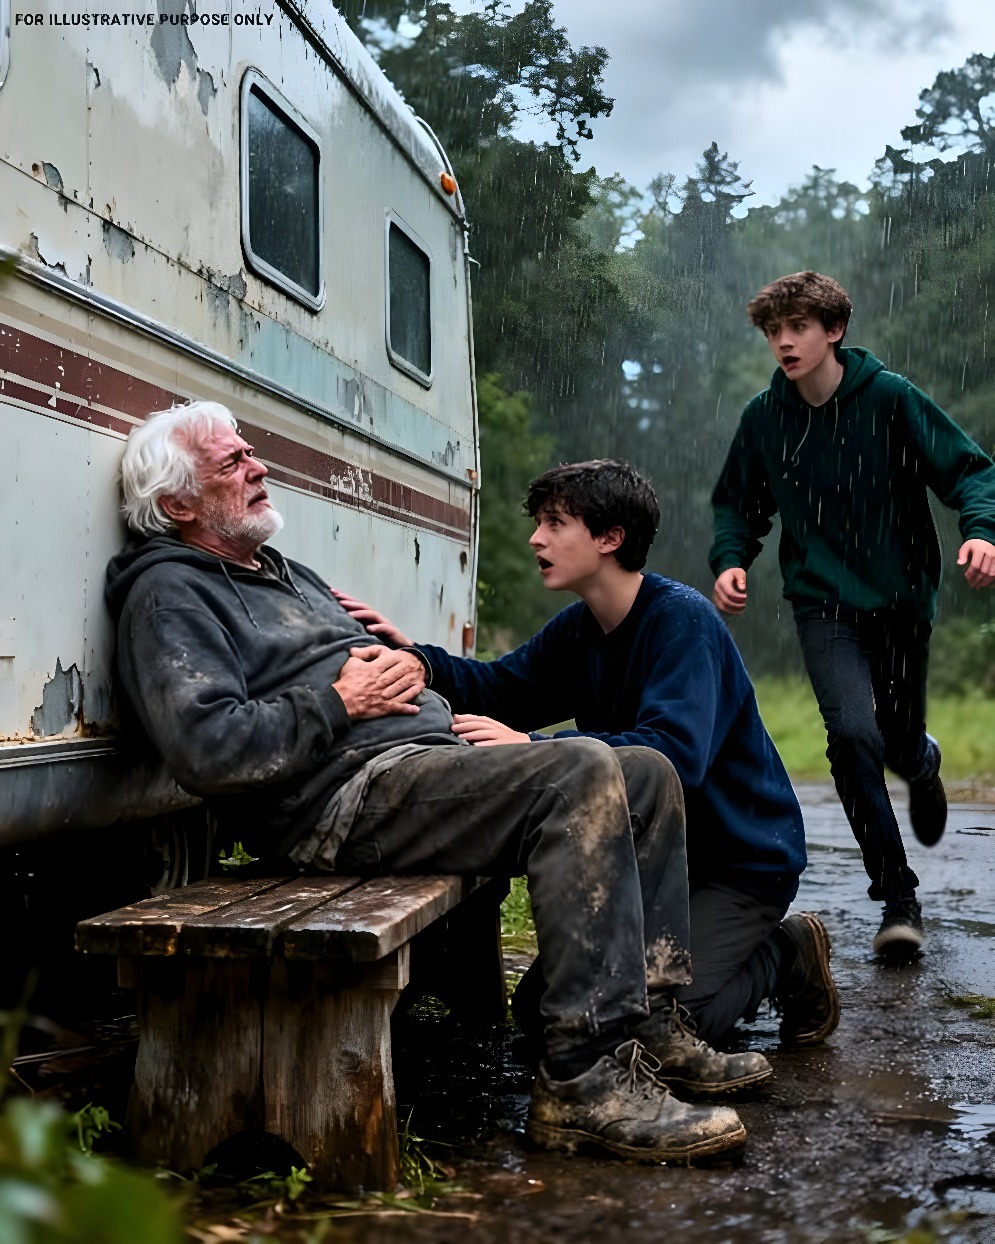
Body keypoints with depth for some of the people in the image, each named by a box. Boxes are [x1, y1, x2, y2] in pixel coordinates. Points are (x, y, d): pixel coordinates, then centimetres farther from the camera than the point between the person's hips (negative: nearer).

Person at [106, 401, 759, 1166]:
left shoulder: (289, 576, 30)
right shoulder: (170, 595, -1)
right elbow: (208, 751, -17)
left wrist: (402, 669, 7)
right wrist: (339, 704, -10)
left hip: (430, 762, 10)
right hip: (349, 795, -10)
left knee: (649, 774, 0)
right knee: (583, 776, -28)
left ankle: (643, 1026, 0)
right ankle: (583, 1080, -29)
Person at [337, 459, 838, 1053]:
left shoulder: (683, 619, -23)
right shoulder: (578, 628, 3)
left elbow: (674, 754, -36)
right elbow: (498, 689, 8)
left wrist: (535, 747, -43)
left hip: (745, 858, -8)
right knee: (541, 1008, 5)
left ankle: (786, 951, 6)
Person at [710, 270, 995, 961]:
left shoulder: (890, 398, -8)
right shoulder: (764, 418, -1)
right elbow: (739, 506, 11)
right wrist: (730, 560, -8)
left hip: (902, 599, 0)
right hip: (824, 604, 0)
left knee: (901, 746, 10)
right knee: (853, 734, -20)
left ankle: (924, 761, 53)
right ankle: (898, 898, -7)